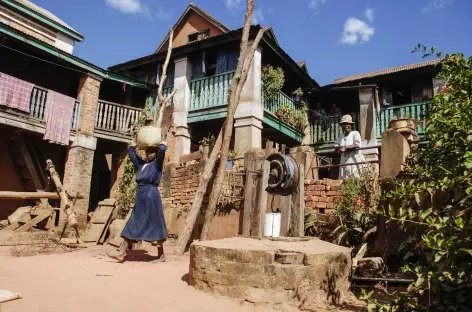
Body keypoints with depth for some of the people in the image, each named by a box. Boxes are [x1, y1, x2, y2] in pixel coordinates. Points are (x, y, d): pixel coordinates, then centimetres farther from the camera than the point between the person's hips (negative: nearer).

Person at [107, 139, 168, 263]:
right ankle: (121, 253, 7)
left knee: (154, 225, -2)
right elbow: (131, 152, 27)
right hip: (140, 196, 7)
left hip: (151, 195, -7)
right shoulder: (141, 163, 18)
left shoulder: (157, 164, 0)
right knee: (133, 225, 6)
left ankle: (161, 255, 8)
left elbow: (162, 150, -16)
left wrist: (162, 143, 2)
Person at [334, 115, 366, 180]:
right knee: (343, 179, -1)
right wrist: (339, 147, -12)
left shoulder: (355, 133, 0)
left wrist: (345, 148, -12)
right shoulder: (341, 135, 18)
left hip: (354, 160, -5)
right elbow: (336, 146, 11)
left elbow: (357, 146, -12)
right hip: (344, 161, 5)